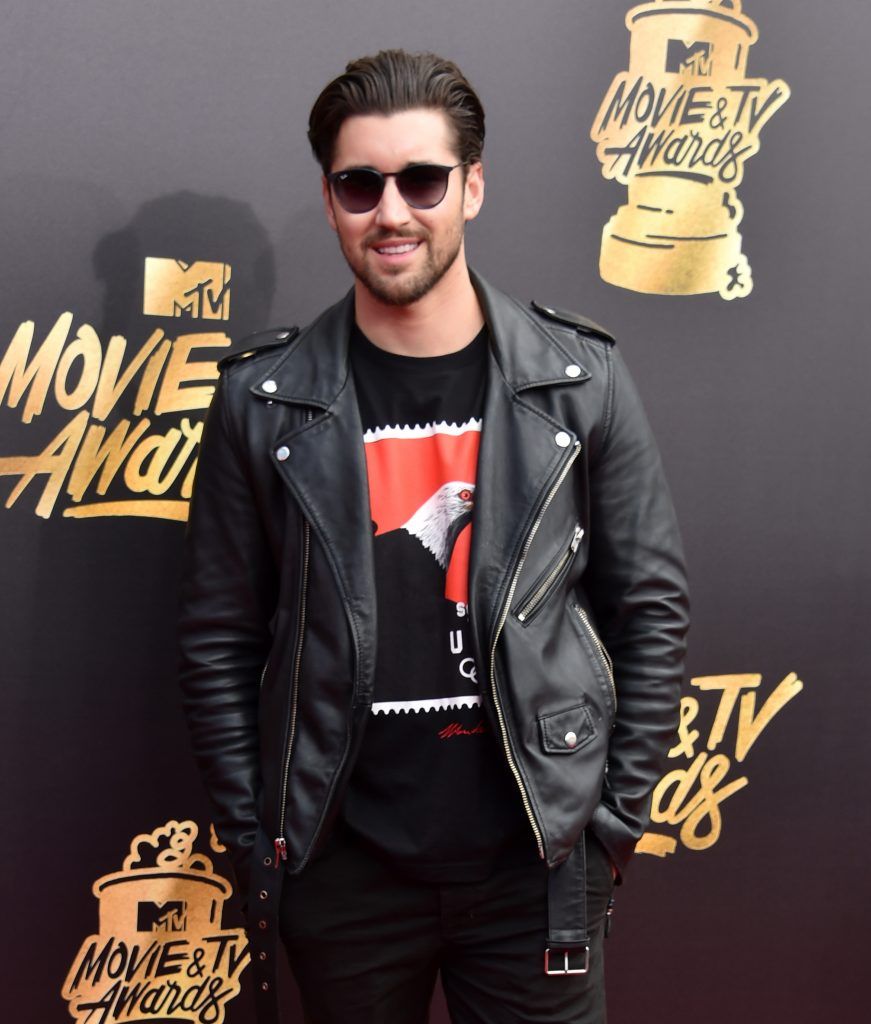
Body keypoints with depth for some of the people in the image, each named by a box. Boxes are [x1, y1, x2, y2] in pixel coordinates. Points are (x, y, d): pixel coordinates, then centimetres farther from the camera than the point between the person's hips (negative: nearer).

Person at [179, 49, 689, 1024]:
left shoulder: (579, 380, -4)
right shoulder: (262, 400, -4)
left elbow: (650, 607, 1)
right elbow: (218, 643, 1)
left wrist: (616, 818, -1)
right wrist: (252, 843, -1)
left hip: (535, 863, 0)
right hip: (341, 869, 0)